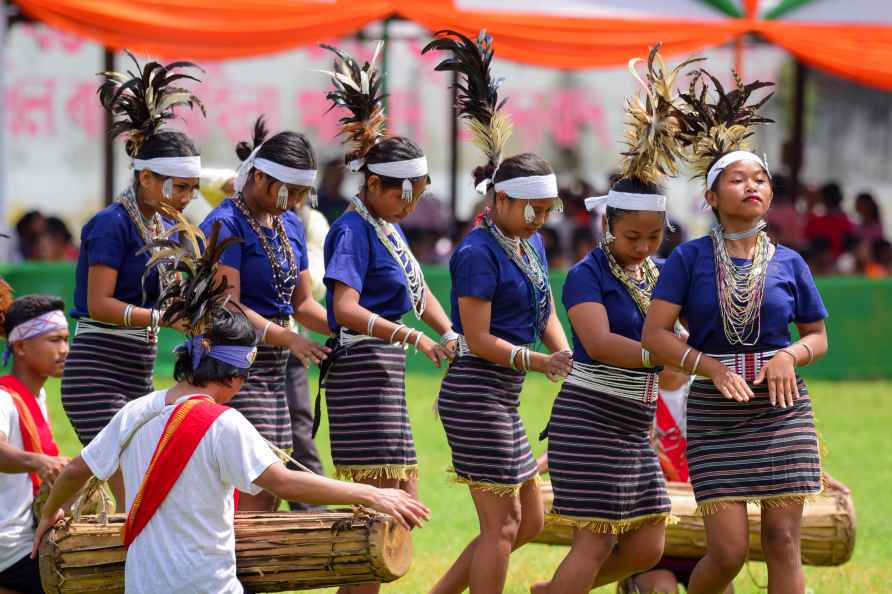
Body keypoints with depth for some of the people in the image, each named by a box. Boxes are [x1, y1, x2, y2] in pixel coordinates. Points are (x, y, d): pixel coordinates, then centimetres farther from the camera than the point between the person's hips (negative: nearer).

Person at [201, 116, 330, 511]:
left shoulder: (290, 226, 14)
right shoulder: (225, 224, -12)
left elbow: (301, 303, 18)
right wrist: (289, 339, -27)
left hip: (273, 370, 9)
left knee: (268, 489, 8)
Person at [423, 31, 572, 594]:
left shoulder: (532, 246, 12)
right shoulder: (478, 252, -15)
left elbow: (546, 315, 15)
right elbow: (479, 340, -18)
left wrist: (566, 356, -5)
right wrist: (540, 362, -24)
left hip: (503, 399, 10)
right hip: (475, 393, -10)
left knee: (530, 520, 13)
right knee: (502, 523, -7)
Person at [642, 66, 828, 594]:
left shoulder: (789, 264, 5)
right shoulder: (689, 259, -1)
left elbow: (818, 336, 13)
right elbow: (655, 334, -6)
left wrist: (791, 356, -9)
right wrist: (711, 367, -20)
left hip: (780, 409, 2)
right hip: (717, 416, -2)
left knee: (783, 541, -2)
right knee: (728, 550, -7)